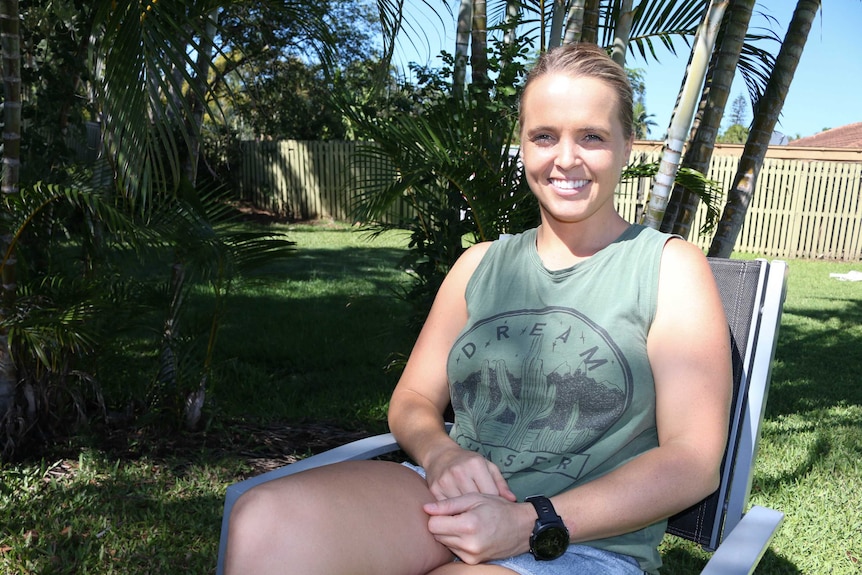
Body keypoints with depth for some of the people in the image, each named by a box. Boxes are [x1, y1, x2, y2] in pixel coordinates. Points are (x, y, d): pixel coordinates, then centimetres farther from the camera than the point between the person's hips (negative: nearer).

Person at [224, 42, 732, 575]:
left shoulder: (670, 267, 1)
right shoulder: (481, 263, 12)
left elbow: (694, 462, -6)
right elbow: (412, 400, 13)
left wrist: (530, 524, -16)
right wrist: (440, 454, -10)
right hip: (457, 505, 4)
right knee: (264, 521, -26)